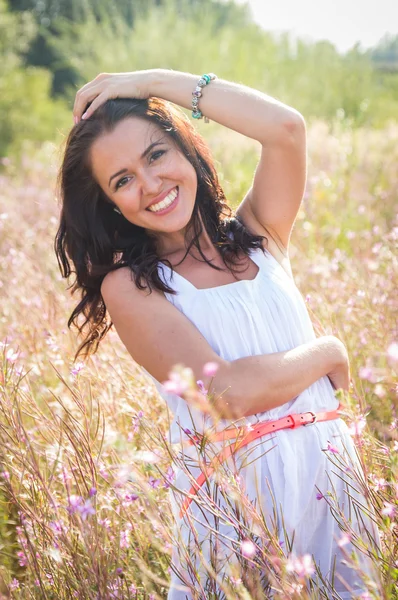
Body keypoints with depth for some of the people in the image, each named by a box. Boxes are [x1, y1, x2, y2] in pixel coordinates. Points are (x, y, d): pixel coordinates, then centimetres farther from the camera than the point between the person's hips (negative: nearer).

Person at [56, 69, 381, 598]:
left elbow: (287, 128, -12)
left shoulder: (257, 234, 5)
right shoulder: (128, 285, -7)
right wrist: (328, 352, -5)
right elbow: (226, 392, -19)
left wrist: (152, 81, -6)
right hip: (232, 489, -4)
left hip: (330, 462, 4)